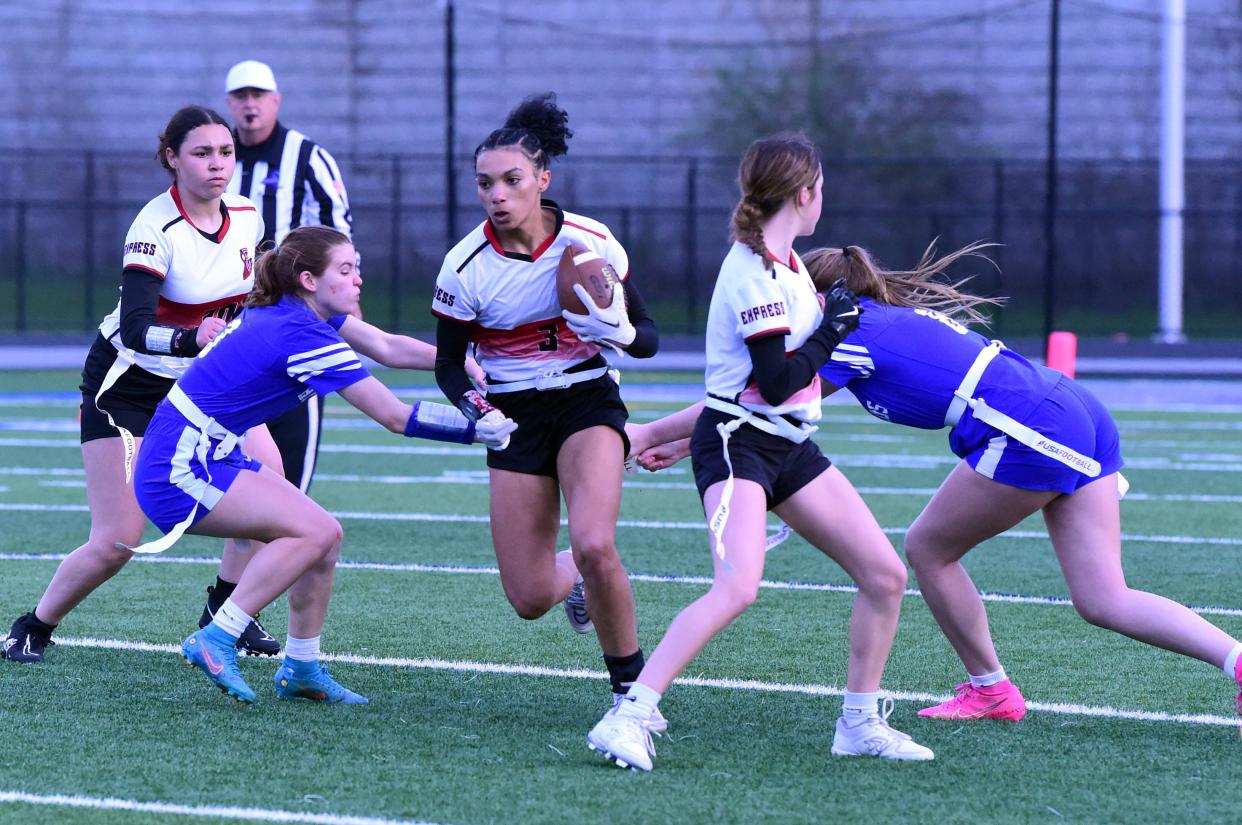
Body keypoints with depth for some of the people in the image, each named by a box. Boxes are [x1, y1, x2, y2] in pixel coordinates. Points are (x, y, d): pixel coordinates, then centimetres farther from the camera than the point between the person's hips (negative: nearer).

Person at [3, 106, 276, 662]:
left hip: (201, 379, 6)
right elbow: (135, 329, -38)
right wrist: (193, 338, -53)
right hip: (127, 383, -6)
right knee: (116, 543, -11)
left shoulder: (246, 219, -6)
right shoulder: (156, 228, -25)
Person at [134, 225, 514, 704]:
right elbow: (396, 417, -19)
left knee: (324, 536, 7)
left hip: (209, 457, 10)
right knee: (311, 531, -19)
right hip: (178, 470, -10)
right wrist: (477, 431, -12)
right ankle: (215, 641, -15)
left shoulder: (295, 310, 5)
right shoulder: (303, 336, -21)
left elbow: (388, 347, 11)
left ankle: (301, 670, 13)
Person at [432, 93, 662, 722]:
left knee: (594, 547, -28)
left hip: (587, 404, -2)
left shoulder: (591, 243, -11)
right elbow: (448, 364, 0)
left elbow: (647, 337, -2)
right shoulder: (465, 267, -11)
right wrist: (476, 409, -21)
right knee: (529, 599, -2)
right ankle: (577, 581, 37)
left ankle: (632, 689, -10)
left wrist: (621, 333, -26)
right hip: (515, 416, 2)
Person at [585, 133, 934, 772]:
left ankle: (859, 724, 18)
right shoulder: (756, 272, -17)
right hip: (736, 443, -9)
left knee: (885, 575, 5)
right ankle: (628, 719, -29)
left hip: (787, 447, 9)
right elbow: (777, 381, -21)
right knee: (738, 586, -30)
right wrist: (832, 328, -10)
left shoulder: (783, 261, 12)